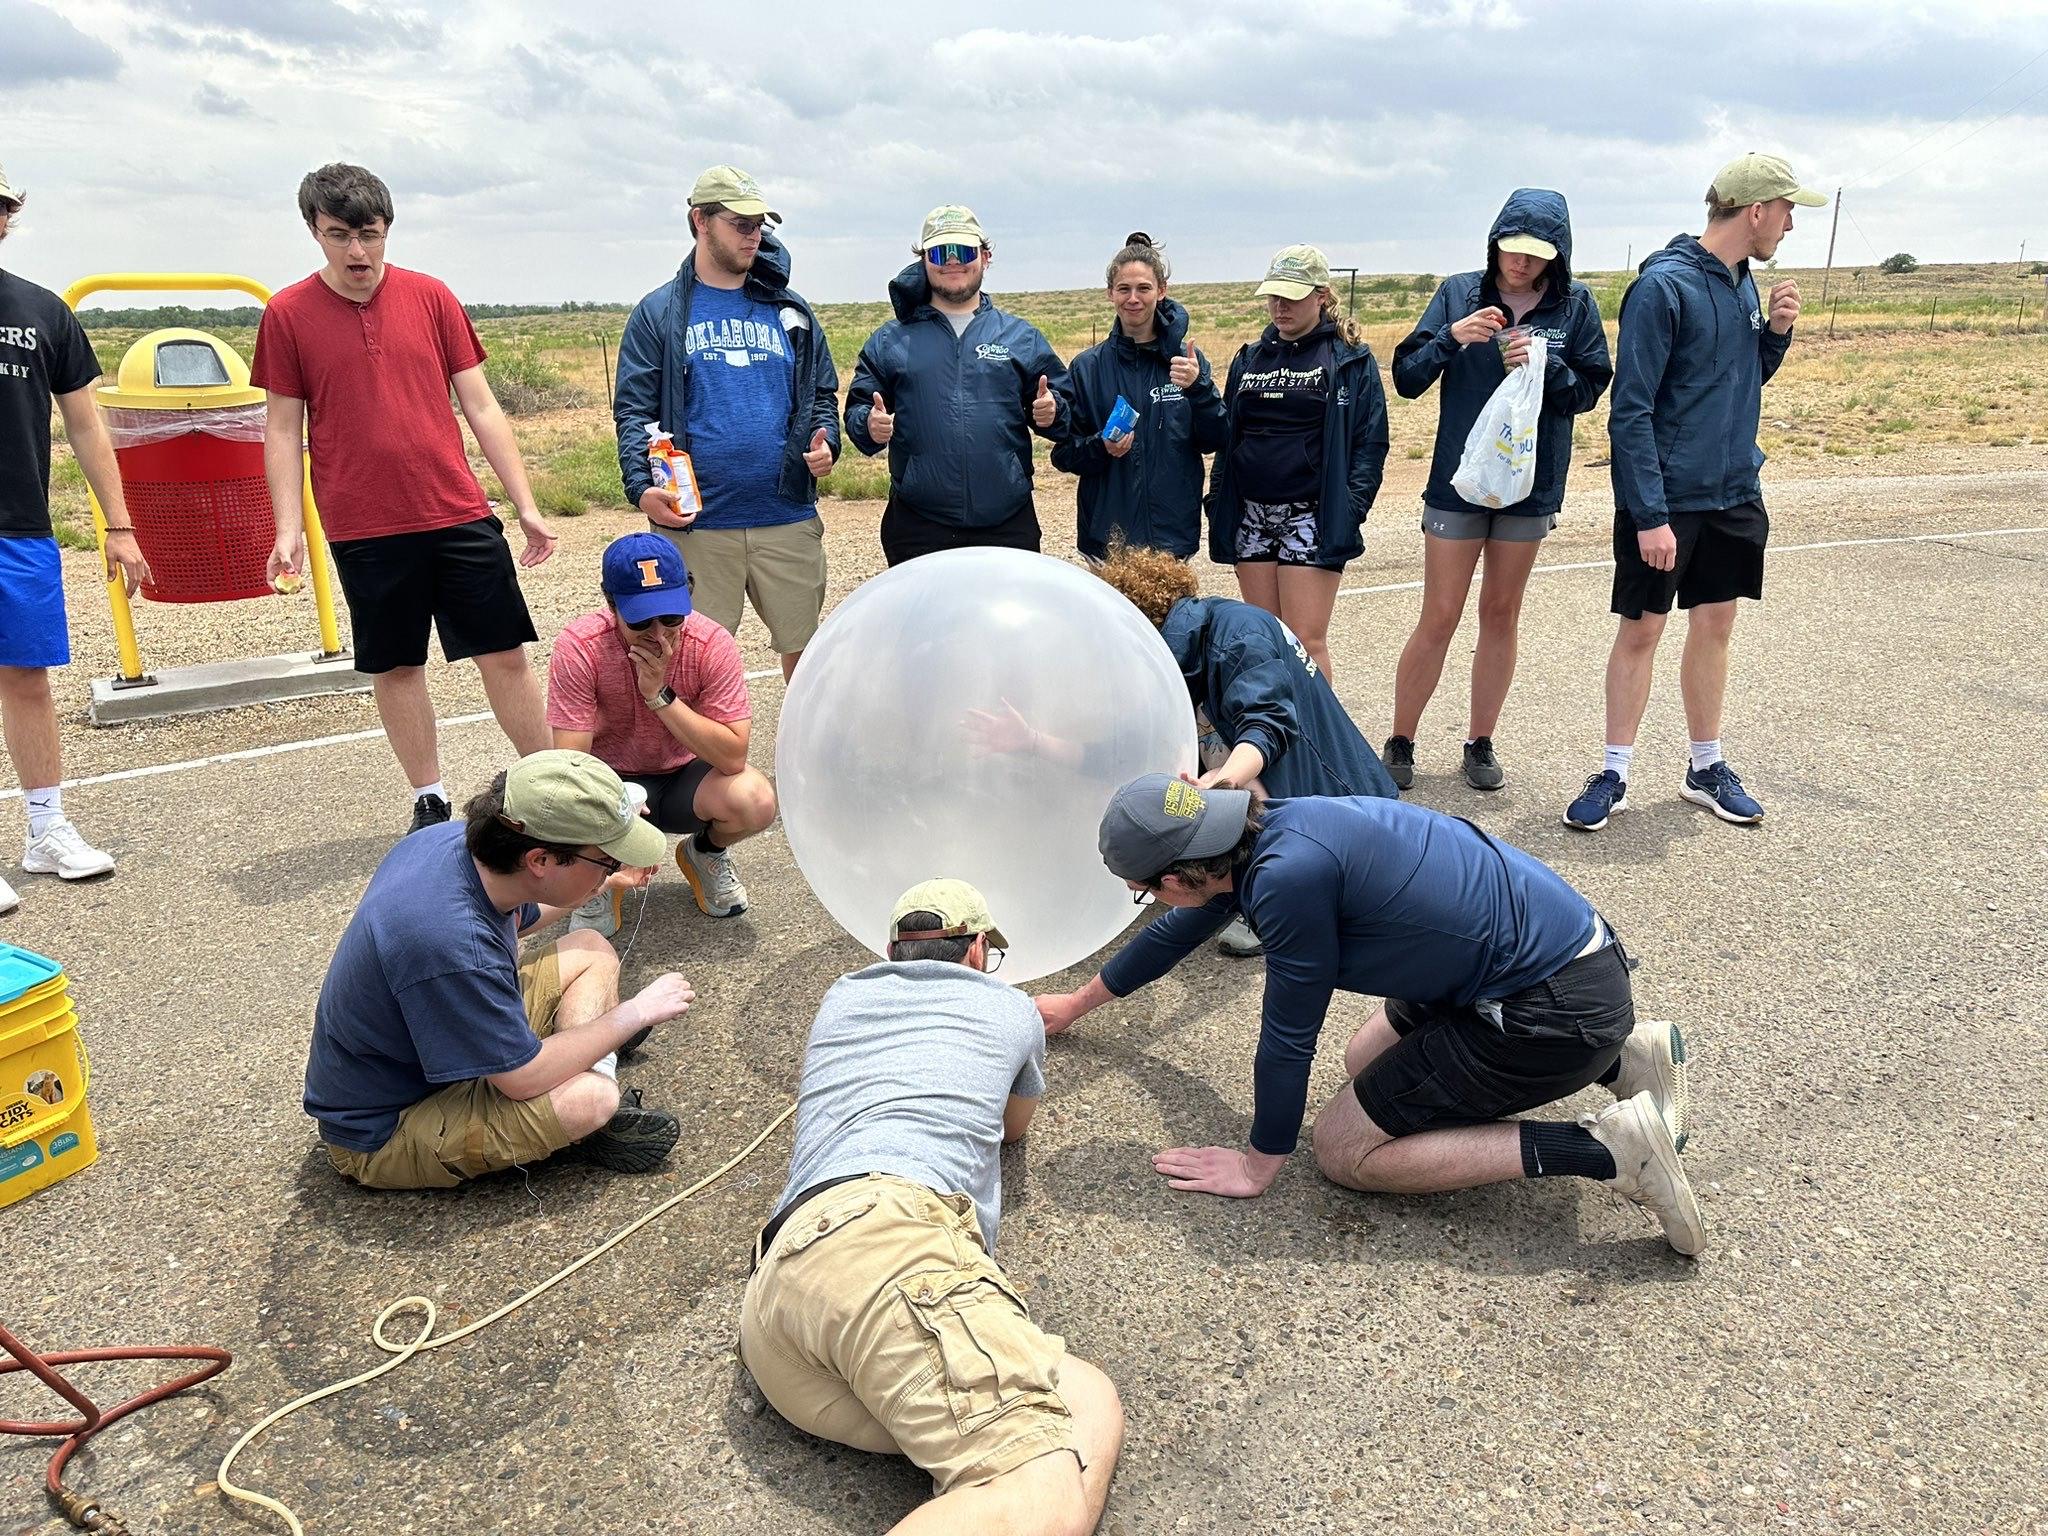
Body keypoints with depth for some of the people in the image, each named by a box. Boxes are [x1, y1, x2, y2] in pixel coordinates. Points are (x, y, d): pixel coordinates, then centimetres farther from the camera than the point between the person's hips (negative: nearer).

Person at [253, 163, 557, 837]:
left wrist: (526, 505, 1)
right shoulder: (287, 314, 1)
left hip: (460, 516, 0)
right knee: (395, 668, 8)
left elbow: (481, 407, 4)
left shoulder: (431, 297, 3)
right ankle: (430, 801, 22)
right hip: (363, 530, 0)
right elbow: (282, 429, 4)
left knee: (505, 655, 2)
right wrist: (288, 528, -4)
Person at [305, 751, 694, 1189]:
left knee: (592, 952, 8)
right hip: (383, 1134, -9)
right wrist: (635, 1013, -18)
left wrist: (603, 881, 14)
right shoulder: (450, 944, -39)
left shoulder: (456, 839, -12)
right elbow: (525, 1079, -28)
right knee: (590, 1096, -31)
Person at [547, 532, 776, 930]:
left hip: (683, 778, 1)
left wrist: (660, 695, -34)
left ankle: (706, 853, 9)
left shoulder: (712, 644, -21)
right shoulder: (578, 647, -23)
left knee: (755, 800, -30)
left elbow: (732, 757, -26)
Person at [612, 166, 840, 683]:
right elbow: (633, 410, 0)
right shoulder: (659, 313, 5)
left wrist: (825, 443, -4)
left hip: (788, 520, 2)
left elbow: (822, 394, 18)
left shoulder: (790, 311, 14)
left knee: (806, 649, 8)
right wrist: (641, 487, -16)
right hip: (695, 524, -2)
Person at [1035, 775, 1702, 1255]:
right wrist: (1077, 1003, 35)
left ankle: (1604, 1149, -6)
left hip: (1559, 1007, -9)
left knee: (1342, 1150, 0)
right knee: (1364, 1063, 26)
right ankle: (1621, 1053, 19)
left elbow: (1289, 1035, -13)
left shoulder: (1288, 875, -26)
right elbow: (1176, 932, 22)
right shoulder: (1259, 833, 3)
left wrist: (1258, 1166, 3)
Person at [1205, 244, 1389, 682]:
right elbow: (1225, 437, 18)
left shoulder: (1350, 360, 1)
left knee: (1306, 642, -9)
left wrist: (1349, 510, -15)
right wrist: (1218, 502, 8)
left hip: (1312, 518, -5)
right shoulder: (1249, 358, 16)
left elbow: (1371, 443, -4)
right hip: (1250, 516, 5)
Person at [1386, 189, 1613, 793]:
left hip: (1531, 484, 2)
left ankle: (1480, 743, 23)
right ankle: (1400, 744, 13)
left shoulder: (1575, 305, 0)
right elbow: (1406, 378, -5)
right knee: (1439, 619, 0)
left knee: (1501, 615, 11)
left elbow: (1589, 390, 1)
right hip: (1457, 479, -2)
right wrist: (1451, 337, -22)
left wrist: (1546, 363, -17)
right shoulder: (1460, 292, -3)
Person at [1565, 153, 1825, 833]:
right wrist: (1651, 515, -22)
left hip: (1735, 495, 7)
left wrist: (1776, 330, 0)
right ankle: (1614, 774, 13)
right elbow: (1630, 411, -18)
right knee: (1641, 630, 1)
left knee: (1715, 625, 13)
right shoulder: (1663, 286, -15)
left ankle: (1705, 767, 25)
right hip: (1666, 500, -7)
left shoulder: (1743, 283, 8)